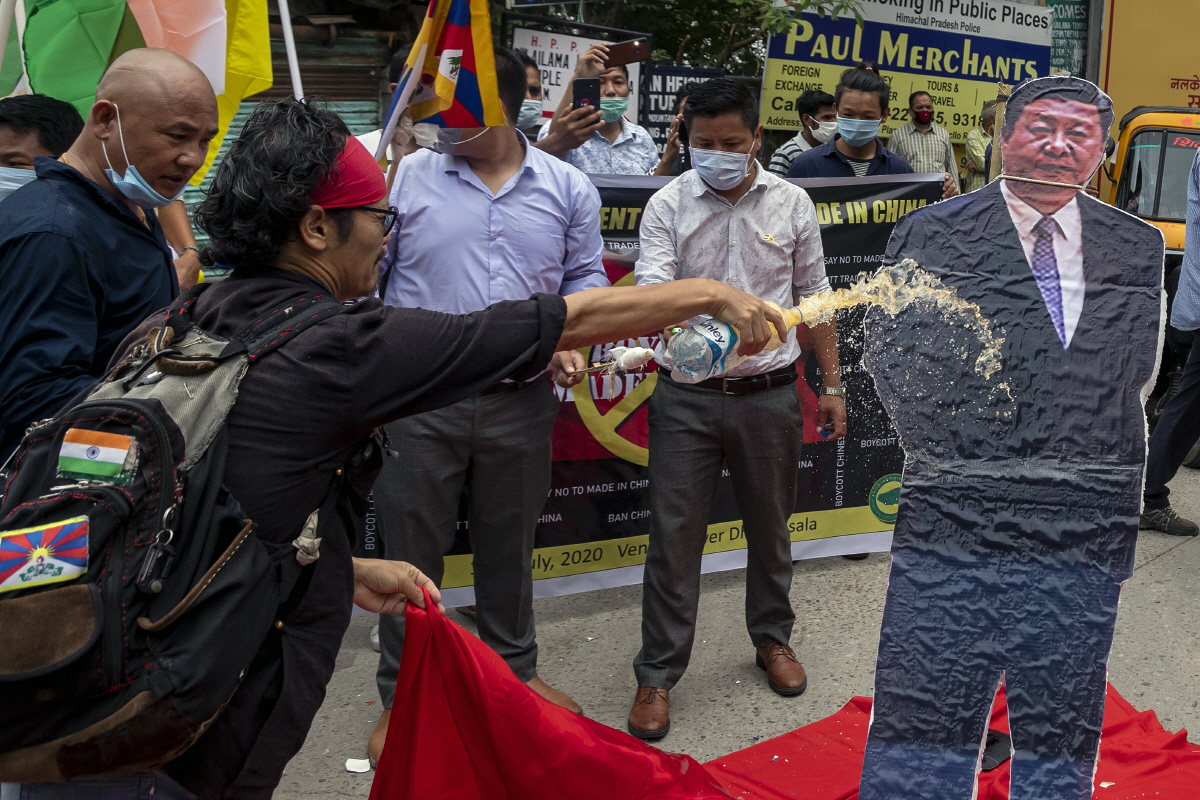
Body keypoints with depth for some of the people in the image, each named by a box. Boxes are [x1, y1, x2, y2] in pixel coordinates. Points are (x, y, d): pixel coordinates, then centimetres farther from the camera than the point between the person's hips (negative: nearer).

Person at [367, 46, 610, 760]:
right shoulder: (407, 177, -1)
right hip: (419, 401, -1)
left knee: (510, 545, 18)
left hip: (520, 402, 2)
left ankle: (515, 670, 40)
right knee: (412, 550, 8)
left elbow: (585, 276, 13)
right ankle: (401, 699, 25)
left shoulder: (568, 189, 4)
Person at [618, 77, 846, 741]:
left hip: (769, 394, 2)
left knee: (770, 526, 16)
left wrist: (832, 386, 9)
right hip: (687, 395, -2)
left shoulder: (791, 203, 4)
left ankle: (772, 638, 38)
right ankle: (657, 674, 14)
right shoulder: (668, 205, -3)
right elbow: (650, 292, -14)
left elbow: (814, 299, 10)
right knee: (674, 536, 1)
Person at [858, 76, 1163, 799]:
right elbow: (886, 349, 3)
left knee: (1062, 740, 14)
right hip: (953, 525, -2)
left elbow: (1136, 370, 18)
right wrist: (949, 451, -4)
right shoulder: (930, 234, 2)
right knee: (921, 732, 2)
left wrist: (1087, 455, 6)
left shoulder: (1138, 247, 11)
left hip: (1086, 539, 3)